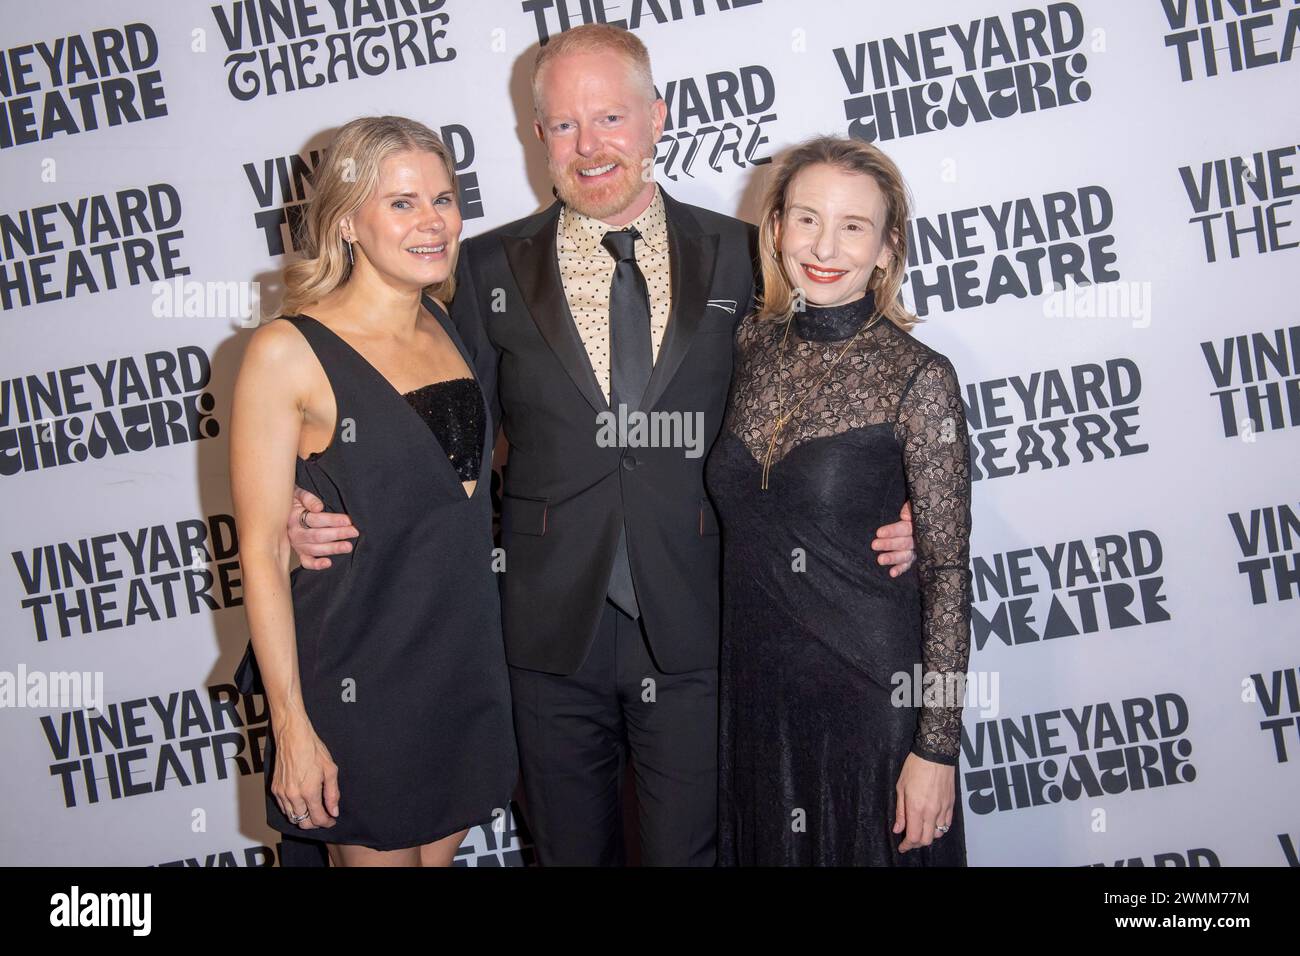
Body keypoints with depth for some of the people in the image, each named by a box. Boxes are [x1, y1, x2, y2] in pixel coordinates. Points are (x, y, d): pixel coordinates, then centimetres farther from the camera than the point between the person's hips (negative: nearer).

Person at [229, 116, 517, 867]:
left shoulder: (452, 326, 4)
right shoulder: (287, 354, -14)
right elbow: (262, 552, -14)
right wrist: (291, 727, -15)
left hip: (467, 665, 6)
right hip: (359, 681, -5)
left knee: (439, 850, 20)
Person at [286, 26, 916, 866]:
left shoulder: (742, 257, 2)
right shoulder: (490, 269, 3)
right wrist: (333, 520, -9)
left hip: (695, 637, -1)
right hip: (555, 637, 1)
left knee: (692, 850, 9)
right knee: (572, 852, 17)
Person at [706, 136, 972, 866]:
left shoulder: (919, 378, -13)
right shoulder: (754, 345, 1)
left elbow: (948, 573, -12)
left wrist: (937, 747, -13)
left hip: (871, 693, -4)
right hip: (755, 691, 5)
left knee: (869, 847, 12)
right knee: (769, 848, 19)